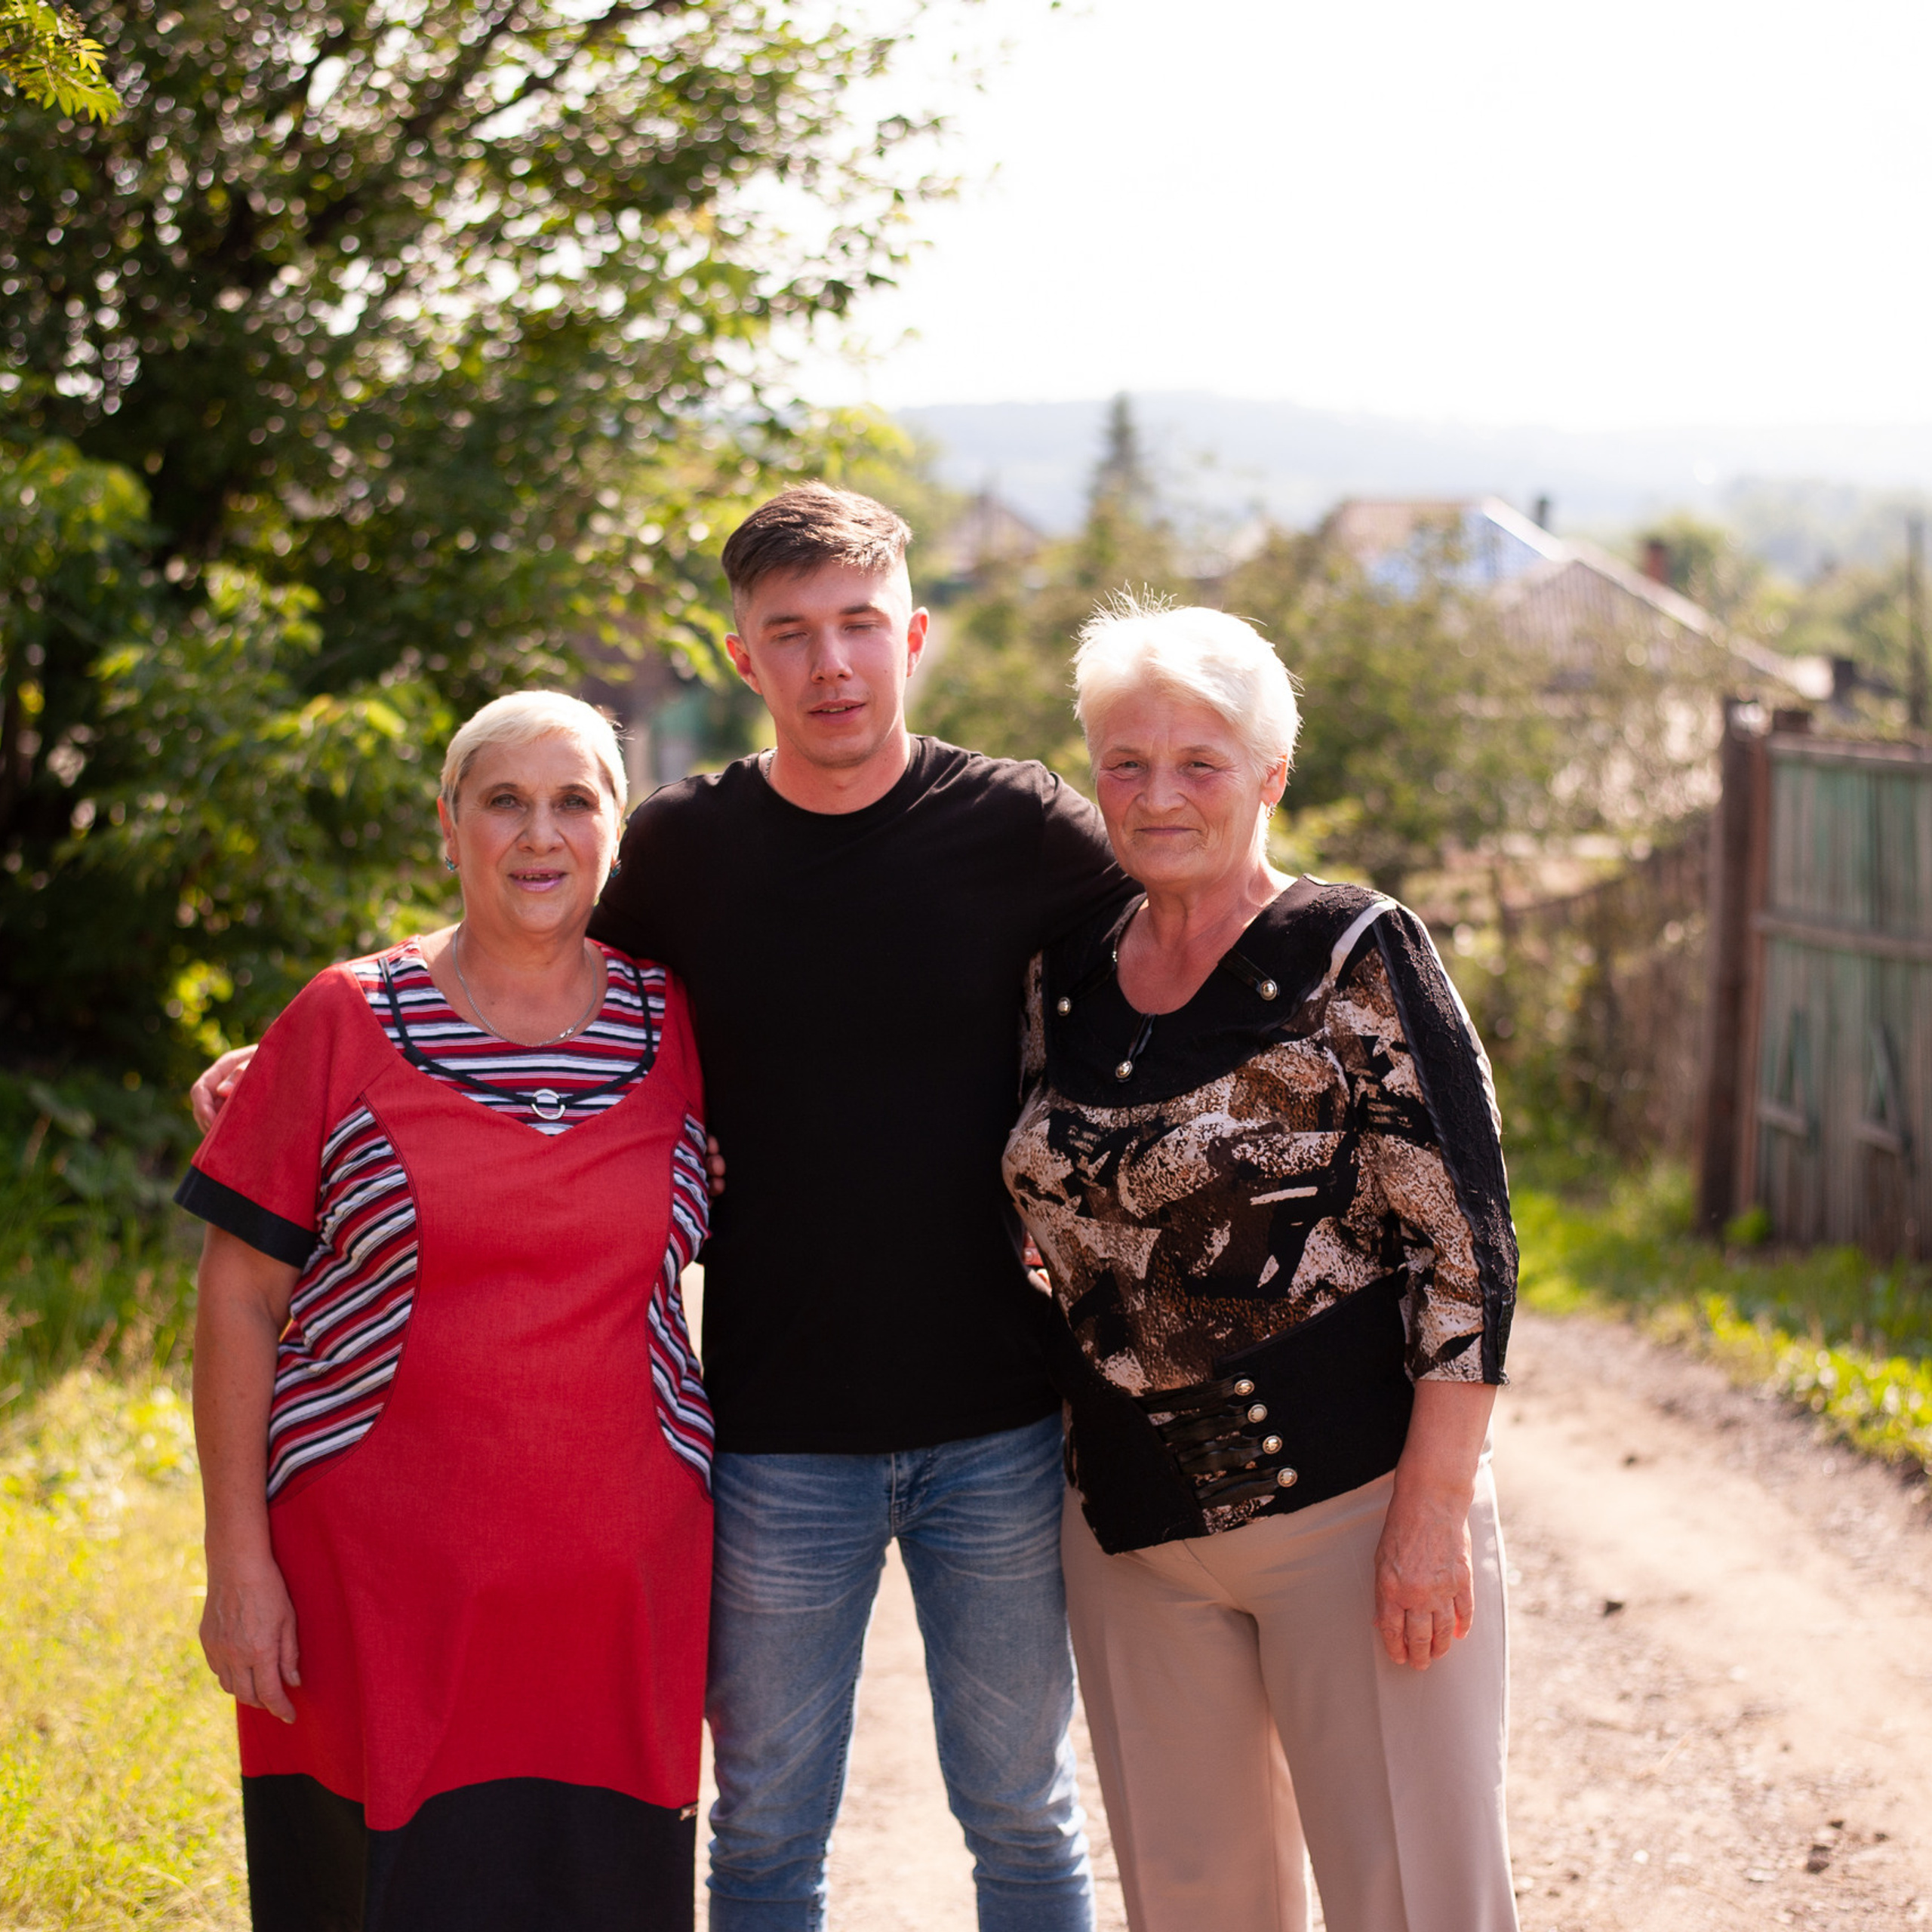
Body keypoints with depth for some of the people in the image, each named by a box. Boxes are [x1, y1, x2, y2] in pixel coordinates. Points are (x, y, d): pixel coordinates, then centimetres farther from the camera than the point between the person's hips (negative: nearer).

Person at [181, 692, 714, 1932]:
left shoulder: (676, 1025, 6)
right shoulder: (347, 1024, -1)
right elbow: (241, 1296, 0)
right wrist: (237, 1559, -5)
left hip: (621, 1583, 2)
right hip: (376, 1578, -2)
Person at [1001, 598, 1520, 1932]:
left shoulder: (1353, 958, -9)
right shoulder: (1068, 982, 8)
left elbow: (1464, 1243, -12)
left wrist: (1435, 1510, -16)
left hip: (1351, 1505, -5)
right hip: (1131, 1524, 5)